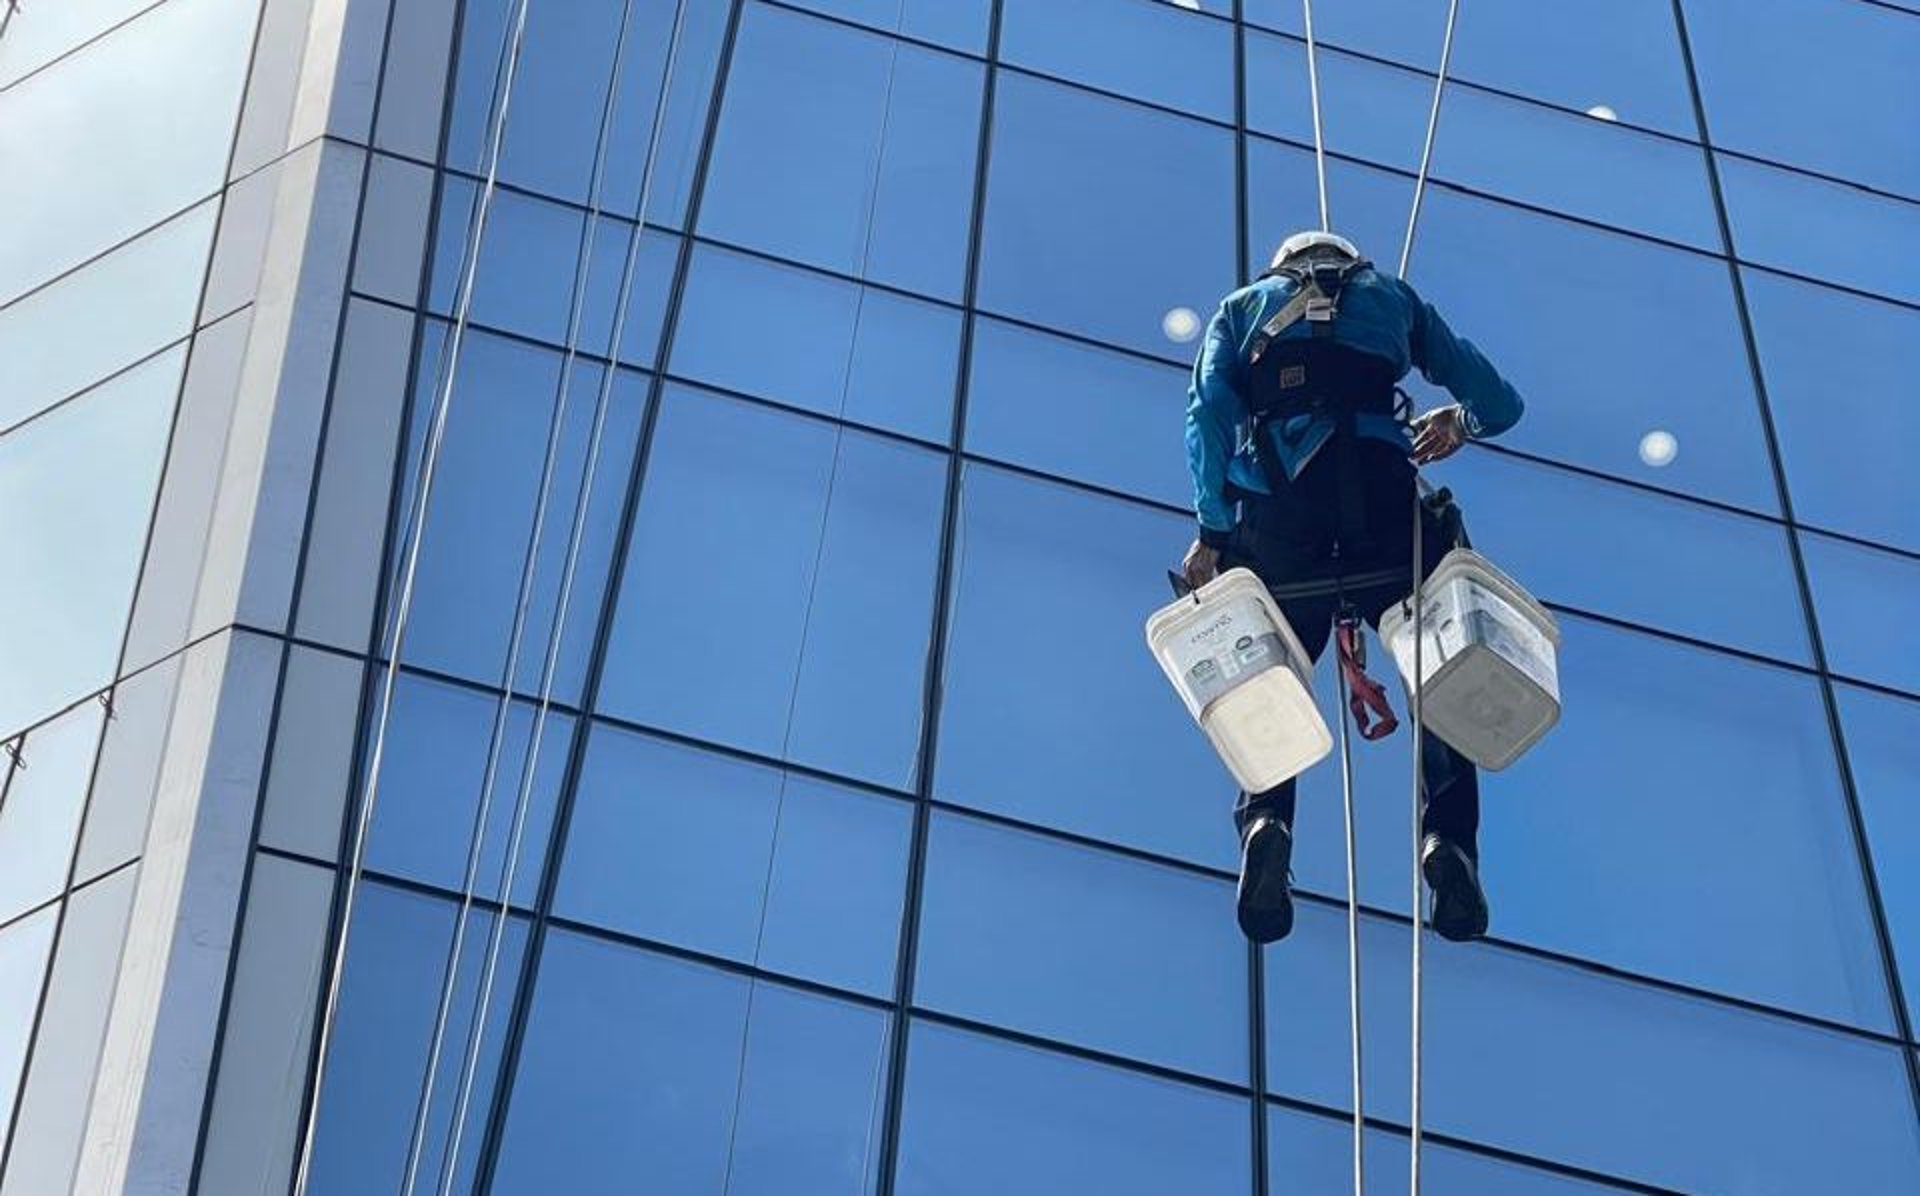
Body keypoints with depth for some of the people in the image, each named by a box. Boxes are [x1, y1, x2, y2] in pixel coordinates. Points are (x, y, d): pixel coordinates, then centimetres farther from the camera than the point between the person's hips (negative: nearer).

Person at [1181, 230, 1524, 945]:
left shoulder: (1244, 305, 29)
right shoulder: (1392, 296, 29)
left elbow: (1209, 415, 10)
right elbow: (1500, 403, 22)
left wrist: (1211, 532, 7)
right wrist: (1460, 420, 41)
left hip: (1277, 519, 1)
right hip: (1383, 505, -1)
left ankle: (1264, 821, -17)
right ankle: (1447, 838, -14)